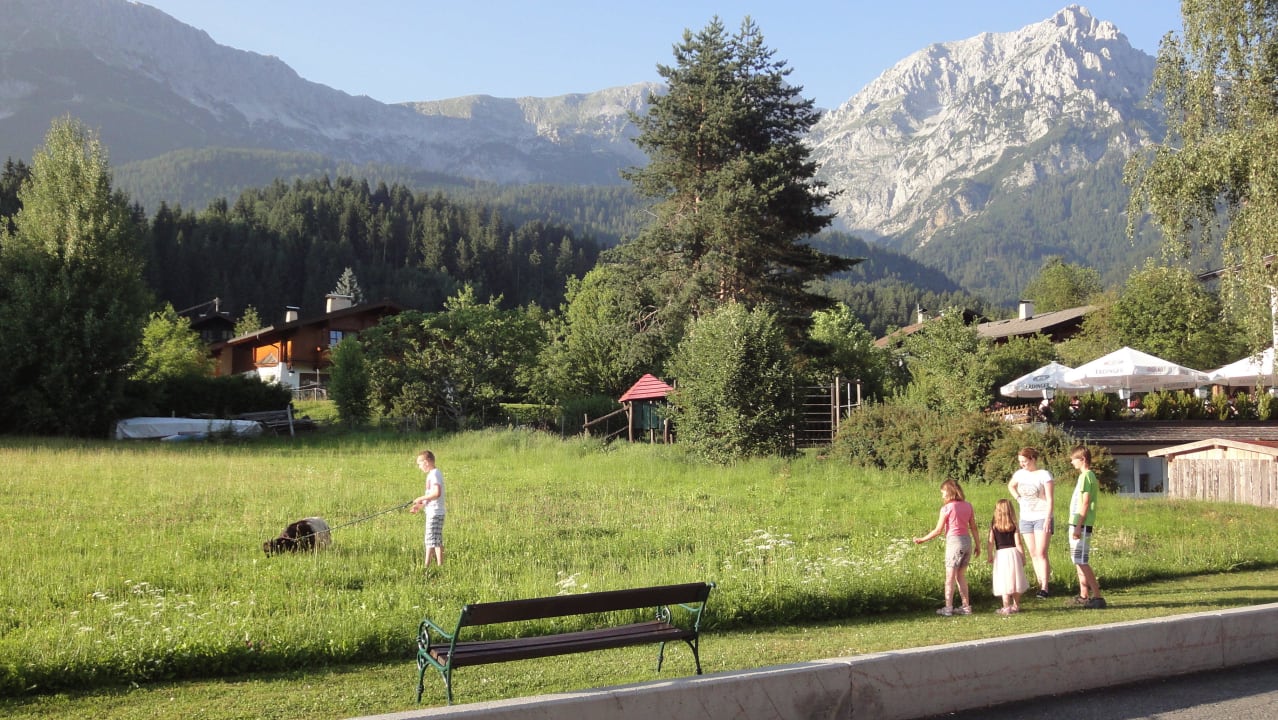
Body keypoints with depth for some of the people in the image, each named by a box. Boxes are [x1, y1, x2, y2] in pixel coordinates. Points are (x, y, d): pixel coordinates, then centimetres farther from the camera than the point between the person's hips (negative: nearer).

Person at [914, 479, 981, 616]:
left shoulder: (947, 508, -10)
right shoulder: (968, 505, 7)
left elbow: (938, 530, -8)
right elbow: (974, 528, 10)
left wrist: (922, 539, 1)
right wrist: (978, 545, 18)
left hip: (954, 542, -6)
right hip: (967, 541, 6)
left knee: (950, 577, 2)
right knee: (961, 576, 16)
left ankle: (948, 607, 2)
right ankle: (966, 606, 16)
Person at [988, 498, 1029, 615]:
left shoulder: (993, 525, -3)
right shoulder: (1014, 526, -2)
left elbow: (991, 542, -2)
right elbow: (1018, 543, -3)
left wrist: (990, 555, 8)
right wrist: (1023, 557, 6)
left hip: (1000, 554, -1)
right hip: (1013, 553, 1)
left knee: (1004, 582, 1)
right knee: (1015, 580, 13)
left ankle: (1006, 607, 0)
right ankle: (1016, 605, 23)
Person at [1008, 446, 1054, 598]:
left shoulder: (1044, 475, -11)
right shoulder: (1020, 474, 6)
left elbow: (1050, 500, -13)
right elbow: (1011, 486, 27)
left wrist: (1048, 519, -20)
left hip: (1042, 517, -6)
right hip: (1026, 518, 6)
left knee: (1041, 553, -13)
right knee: (1033, 554, 7)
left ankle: (1045, 588, -15)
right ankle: (1040, 585, 13)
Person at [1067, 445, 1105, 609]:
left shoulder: (1086, 476, -13)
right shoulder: (1089, 476, 17)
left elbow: (1085, 503, -18)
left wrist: (1078, 526, -20)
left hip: (1081, 525, -10)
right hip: (1077, 524, 10)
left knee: (1081, 561, -11)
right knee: (1078, 560, 14)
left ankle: (1097, 596, -11)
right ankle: (1084, 595, 19)